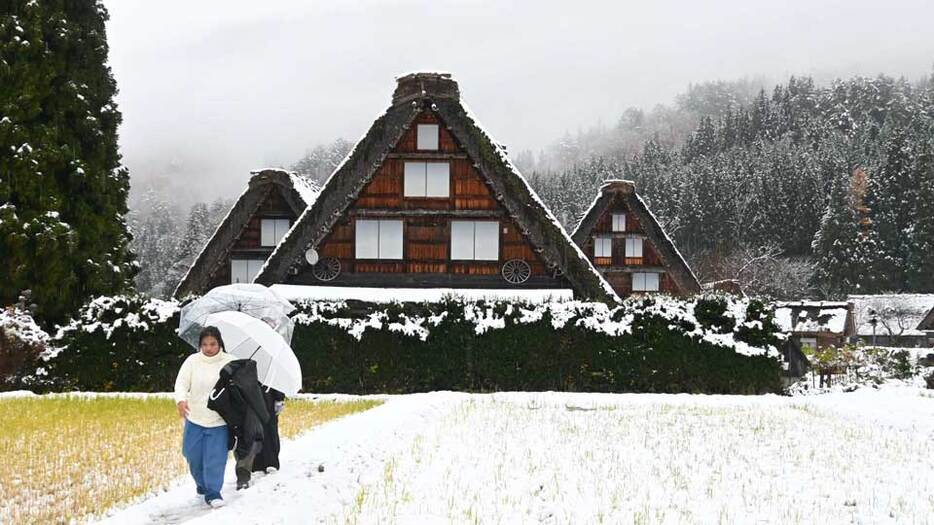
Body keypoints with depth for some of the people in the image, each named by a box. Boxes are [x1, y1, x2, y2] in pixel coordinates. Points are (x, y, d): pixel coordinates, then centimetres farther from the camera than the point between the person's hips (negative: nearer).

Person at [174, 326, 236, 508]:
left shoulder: (230, 362, -6)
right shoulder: (192, 361, -4)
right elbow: (181, 382, -10)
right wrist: (181, 400, -31)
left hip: (219, 420, -2)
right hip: (195, 418, 2)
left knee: (216, 458, -4)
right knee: (194, 456, 14)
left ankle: (212, 492, 9)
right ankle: (201, 484, 39)